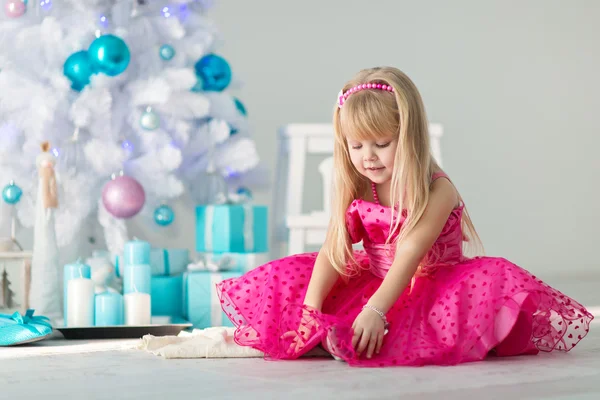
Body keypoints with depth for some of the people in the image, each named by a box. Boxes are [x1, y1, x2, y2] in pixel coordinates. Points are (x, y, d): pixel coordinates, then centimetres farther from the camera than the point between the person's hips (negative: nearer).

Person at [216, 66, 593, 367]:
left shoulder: (438, 190, -18)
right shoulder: (355, 191, -1)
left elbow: (410, 254, -29)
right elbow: (332, 251, -9)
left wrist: (376, 310, -40)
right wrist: (311, 307, -23)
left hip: (436, 285, -4)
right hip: (379, 286, 5)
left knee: (496, 281, -37)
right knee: (288, 277, -6)